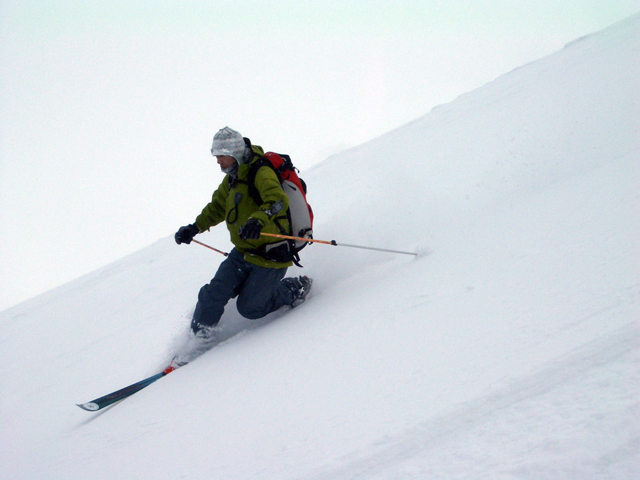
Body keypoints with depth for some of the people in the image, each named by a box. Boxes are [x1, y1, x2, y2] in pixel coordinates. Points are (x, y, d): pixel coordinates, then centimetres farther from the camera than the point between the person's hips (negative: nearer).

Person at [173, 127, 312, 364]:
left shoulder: (261, 173, -18)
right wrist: (195, 228, 15)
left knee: (249, 308, -2)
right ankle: (199, 337, 9)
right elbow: (217, 208, 26)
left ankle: (295, 289, 18)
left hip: (270, 255, -8)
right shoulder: (231, 179, 10)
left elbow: (278, 200, -37)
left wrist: (259, 220, -54)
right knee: (214, 293, -6)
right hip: (242, 253, 8)